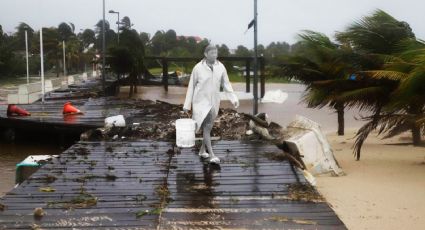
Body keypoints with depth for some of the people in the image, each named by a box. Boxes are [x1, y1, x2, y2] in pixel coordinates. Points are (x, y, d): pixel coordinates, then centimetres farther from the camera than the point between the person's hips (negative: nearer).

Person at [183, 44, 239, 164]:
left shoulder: (221, 67, -4)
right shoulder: (198, 68, -12)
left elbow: (226, 85, 1)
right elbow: (191, 86, -5)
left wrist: (234, 99, -12)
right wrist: (187, 104, -3)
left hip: (214, 102, 4)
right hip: (201, 101, -4)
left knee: (208, 127, 14)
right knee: (206, 127, -11)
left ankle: (202, 150, 32)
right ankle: (212, 155, -11)